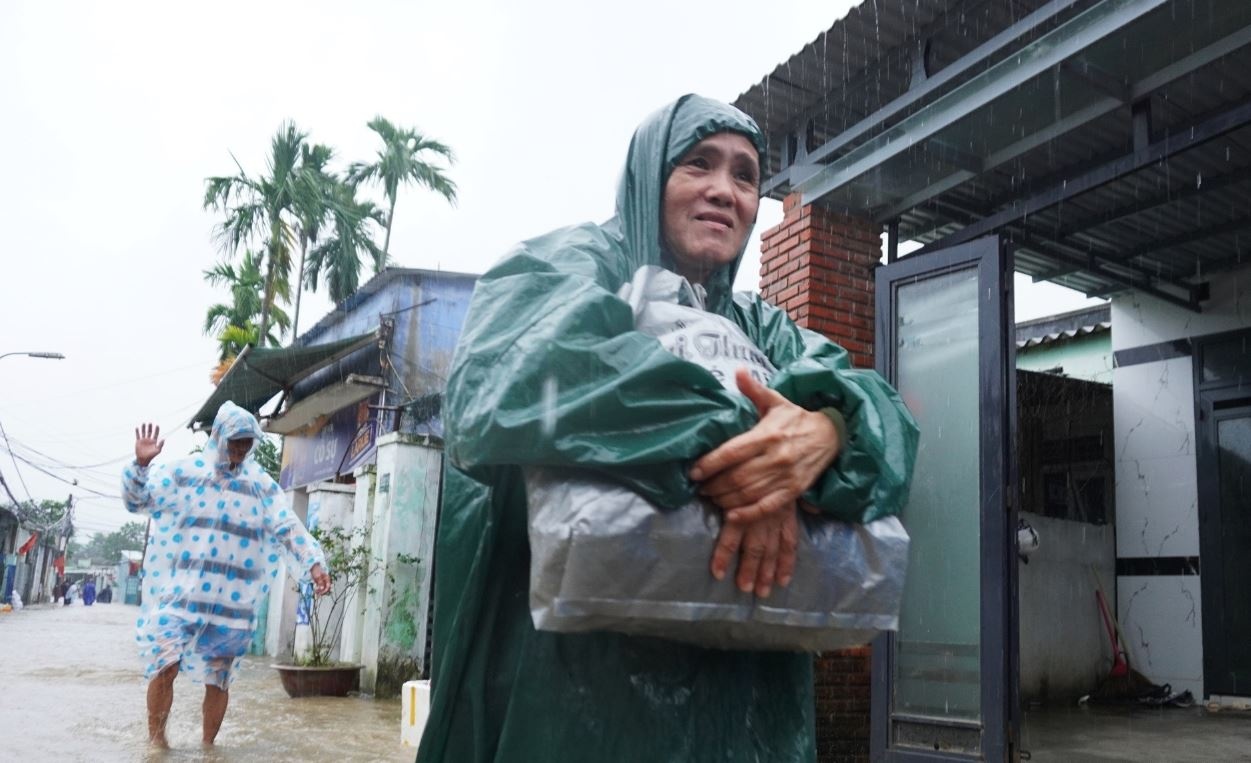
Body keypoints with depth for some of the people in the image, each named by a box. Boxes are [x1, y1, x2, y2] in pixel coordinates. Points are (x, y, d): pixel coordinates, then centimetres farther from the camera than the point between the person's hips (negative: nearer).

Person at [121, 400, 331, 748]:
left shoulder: (261, 484, 5)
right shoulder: (185, 471, 4)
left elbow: (288, 528, 0)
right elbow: (138, 499, 2)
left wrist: (313, 564, -13)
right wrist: (141, 464, -17)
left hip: (232, 601, 1)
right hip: (181, 592, -1)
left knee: (218, 679, 7)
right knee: (165, 665, -12)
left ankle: (208, 745, 22)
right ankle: (155, 738, 6)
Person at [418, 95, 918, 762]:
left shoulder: (763, 328, 17)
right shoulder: (567, 264, -1)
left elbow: (880, 412, 0)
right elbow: (511, 379, -23)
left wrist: (825, 430, -25)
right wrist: (729, 441, -28)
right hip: (577, 674, -6)